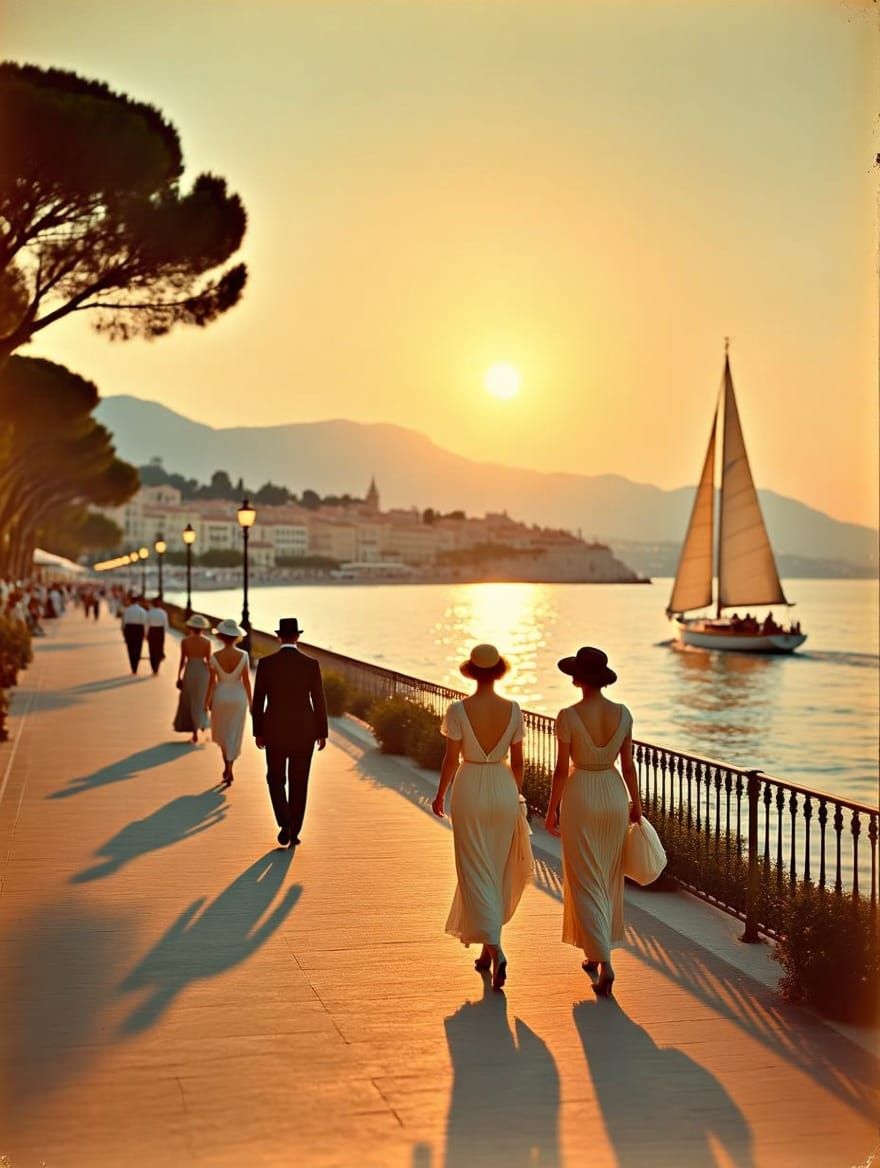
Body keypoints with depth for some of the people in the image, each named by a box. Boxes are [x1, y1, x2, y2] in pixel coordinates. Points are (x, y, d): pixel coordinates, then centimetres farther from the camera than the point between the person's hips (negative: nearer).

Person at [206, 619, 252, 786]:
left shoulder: (215, 657, -13)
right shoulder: (243, 656, -13)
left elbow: (212, 682, -7)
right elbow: (246, 681, -9)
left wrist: (207, 700, 6)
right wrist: (250, 701, 2)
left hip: (220, 697, 0)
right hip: (238, 697, 0)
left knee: (222, 732, 22)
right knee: (234, 735, 9)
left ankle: (227, 767, 25)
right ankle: (228, 771, 3)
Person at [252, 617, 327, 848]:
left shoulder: (266, 663, -7)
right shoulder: (311, 664, -8)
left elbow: (258, 701, -3)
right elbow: (319, 701, -6)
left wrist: (258, 732, 7)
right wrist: (322, 733, 4)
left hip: (275, 730, 0)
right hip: (304, 731, 0)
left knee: (276, 779, 15)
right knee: (298, 783, 12)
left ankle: (285, 823, -5)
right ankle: (294, 832, 15)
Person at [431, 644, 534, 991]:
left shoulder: (458, 710, -11)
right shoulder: (513, 710, -4)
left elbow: (451, 759, -8)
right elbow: (517, 762, 2)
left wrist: (440, 794, 7)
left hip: (469, 789, -2)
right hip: (504, 790, 3)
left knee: (476, 872, 1)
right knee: (498, 872, 15)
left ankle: (496, 950, -15)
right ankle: (488, 949, 26)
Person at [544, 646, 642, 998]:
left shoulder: (568, 716, -16)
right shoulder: (623, 714, -4)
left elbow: (562, 769, -12)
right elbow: (628, 765, 1)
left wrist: (552, 809, -1)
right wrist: (636, 803, 13)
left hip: (580, 797, -4)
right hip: (614, 795, 4)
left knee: (585, 882, 2)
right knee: (608, 880, 18)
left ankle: (605, 962, -8)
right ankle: (596, 953, 30)